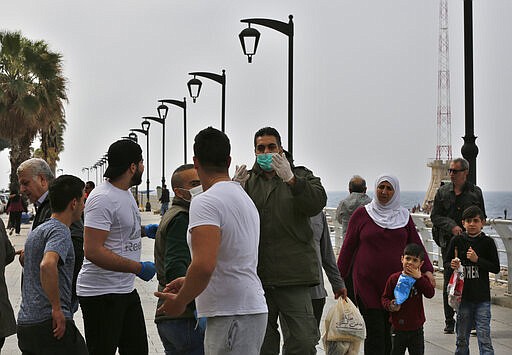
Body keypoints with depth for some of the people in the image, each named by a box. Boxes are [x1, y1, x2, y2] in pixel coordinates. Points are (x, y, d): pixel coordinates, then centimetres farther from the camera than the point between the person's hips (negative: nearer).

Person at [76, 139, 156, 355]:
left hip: (126, 289, 10)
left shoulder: (126, 193, 12)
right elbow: (93, 251, -26)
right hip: (101, 294, -10)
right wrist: (139, 268, -23)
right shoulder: (103, 198, -19)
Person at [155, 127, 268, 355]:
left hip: (231, 316, -10)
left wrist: (180, 301, -10)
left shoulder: (206, 201, -14)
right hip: (251, 309, 10)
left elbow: (204, 265, -25)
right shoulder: (245, 198, 18)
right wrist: (188, 282, 29)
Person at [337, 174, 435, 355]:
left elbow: (416, 244, 10)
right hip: (368, 283, -2)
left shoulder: (404, 216, 11)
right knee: (375, 332, -7)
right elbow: (348, 246, 6)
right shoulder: (362, 214, 4)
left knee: (390, 332, 3)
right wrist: (339, 277, 5)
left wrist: (427, 269, -5)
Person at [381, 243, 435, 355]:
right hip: (398, 327, -1)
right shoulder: (394, 278, -6)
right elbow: (385, 297, -2)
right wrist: (390, 306, -23)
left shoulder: (422, 278, -1)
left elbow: (430, 293, -18)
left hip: (416, 328, 1)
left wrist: (419, 277, -24)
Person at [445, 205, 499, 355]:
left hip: (482, 298, -2)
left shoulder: (487, 242, -2)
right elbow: (446, 263, 7)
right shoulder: (457, 240, 1)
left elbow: (496, 268, -3)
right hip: (462, 296, 2)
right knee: (462, 338, 13)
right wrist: (452, 265, -15)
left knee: (484, 337, -4)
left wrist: (477, 260, -15)